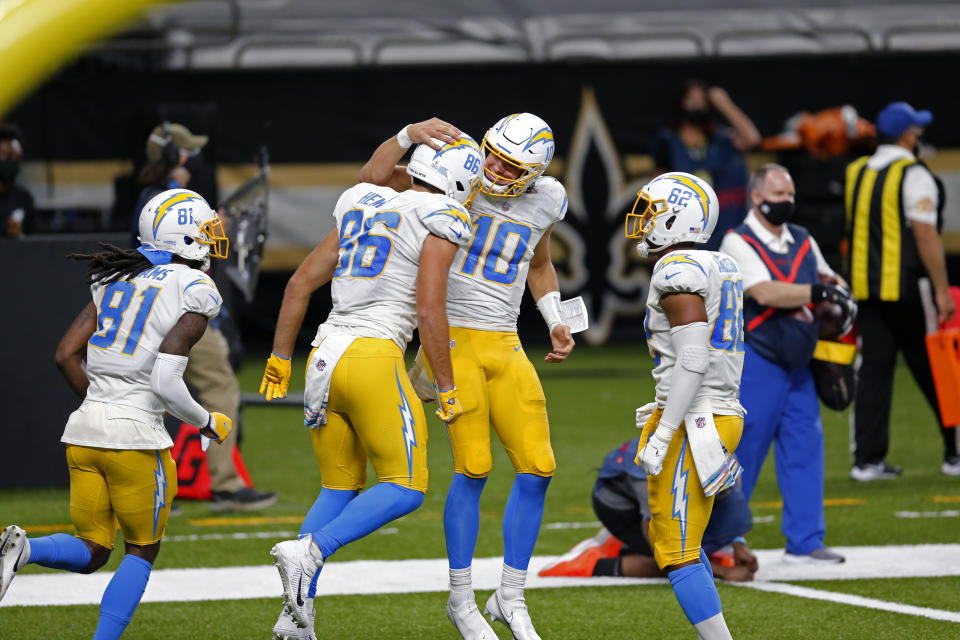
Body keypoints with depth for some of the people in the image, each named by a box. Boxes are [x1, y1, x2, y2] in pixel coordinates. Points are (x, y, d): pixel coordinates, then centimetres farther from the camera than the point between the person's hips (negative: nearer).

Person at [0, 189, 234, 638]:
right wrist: (208, 424, 2)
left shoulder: (116, 278, 12)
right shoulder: (194, 291, -7)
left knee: (91, 553, 14)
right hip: (136, 437, -6)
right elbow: (165, 382, -15)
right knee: (141, 552, 12)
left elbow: (66, 355, 9)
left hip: (86, 430, 6)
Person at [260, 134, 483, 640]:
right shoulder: (439, 224, -2)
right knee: (405, 490, 1)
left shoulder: (360, 211, 19)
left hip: (324, 359, 7)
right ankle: (308, 551, -18)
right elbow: (429, 310, -11)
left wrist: (280, 358, 26)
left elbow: (300, 284, 20)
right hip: (374, 357, -7)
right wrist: (447, 389, -4)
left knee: (340, 488, 16)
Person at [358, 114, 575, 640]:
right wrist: (409, 134, -23)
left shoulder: (547, 201, 7)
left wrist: (556, 322, 13)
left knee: (537, 468, -1)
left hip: (504, 345, 5)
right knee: (473, 468, -11)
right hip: (452, 340, -5)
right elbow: (372, 179, -10)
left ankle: (510, 598, 12)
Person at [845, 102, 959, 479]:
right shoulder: (913, 175, -11)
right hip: (907, 288, -6)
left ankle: (867, 459, 0)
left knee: (873, 371, 5)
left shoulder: (856, 173, 10)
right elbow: (925, 234, -17)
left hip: (864, 288, 6)